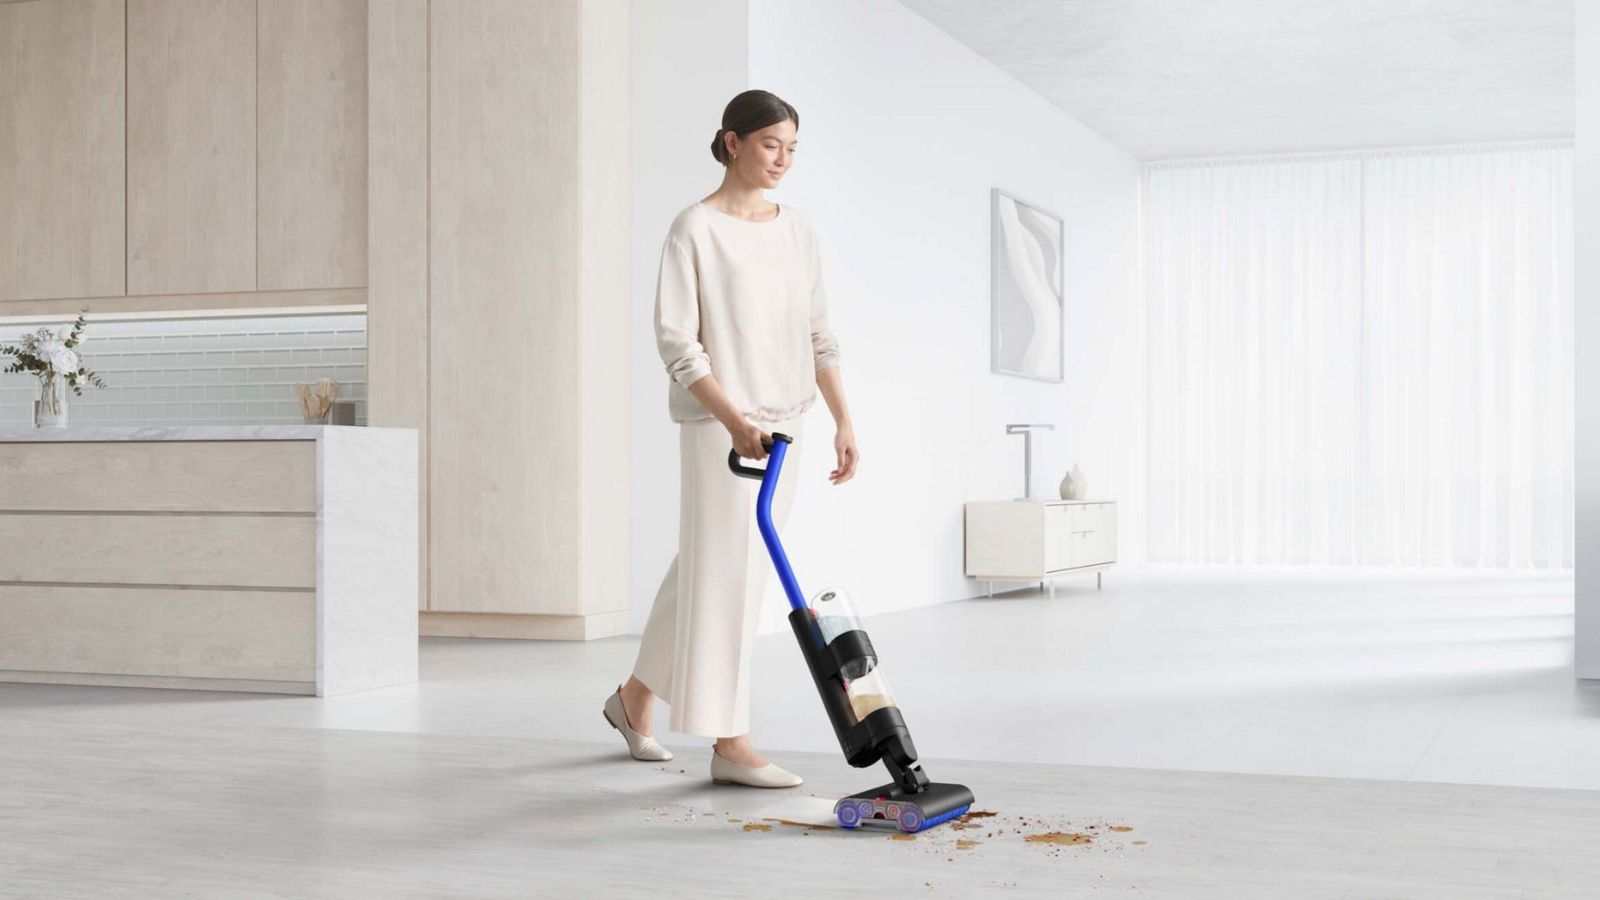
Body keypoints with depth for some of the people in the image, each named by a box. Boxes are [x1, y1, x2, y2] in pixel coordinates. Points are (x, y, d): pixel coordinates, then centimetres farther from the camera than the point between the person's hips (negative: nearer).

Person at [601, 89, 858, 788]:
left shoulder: (797, 229, 11)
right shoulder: (696, 228, -8)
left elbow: (817, 334, 13)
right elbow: (675, 341, -13)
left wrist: (843, 420, 5)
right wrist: (734, 420, -23)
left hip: (779, 424, 7)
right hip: (717, 423, -7)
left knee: (707, 566, 14)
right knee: (726, 570, -6)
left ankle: (635, 696, 31)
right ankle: (730, 745, 0)